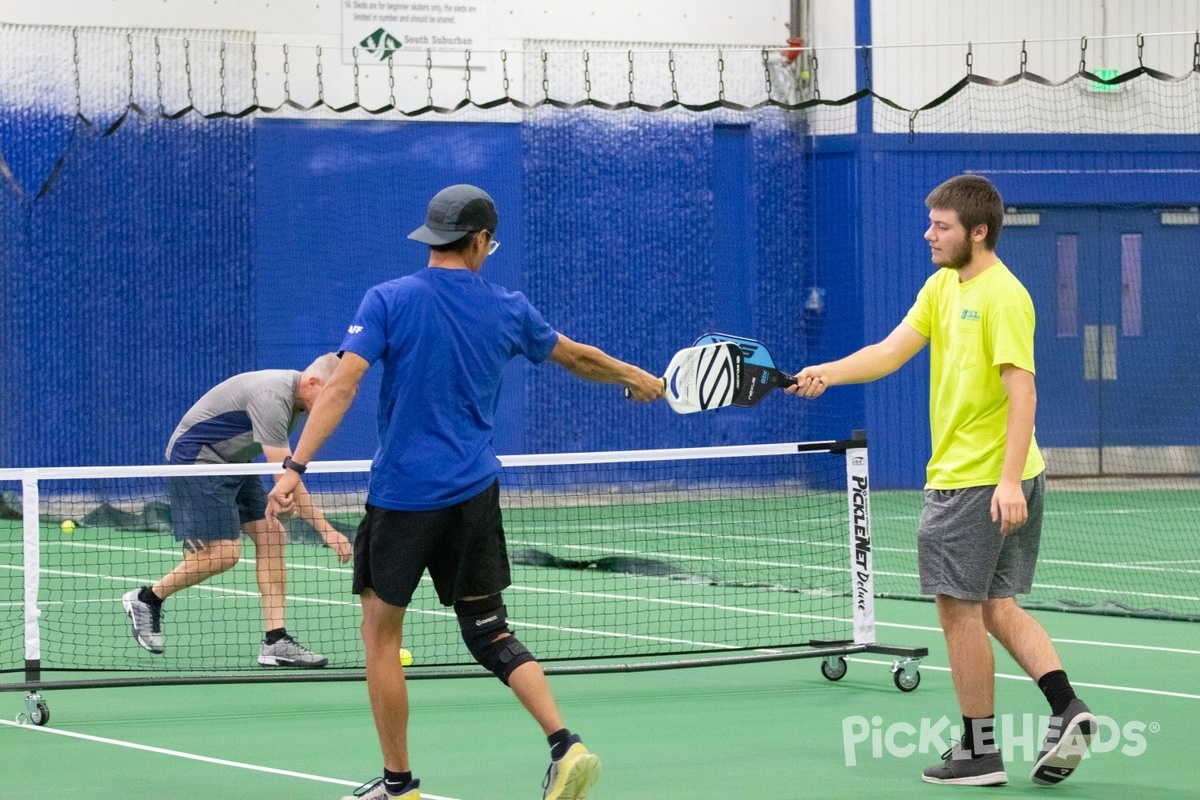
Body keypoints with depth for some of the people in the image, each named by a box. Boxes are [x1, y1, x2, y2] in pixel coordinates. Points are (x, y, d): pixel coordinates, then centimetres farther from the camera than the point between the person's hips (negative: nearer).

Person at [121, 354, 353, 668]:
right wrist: (325, 530, -30)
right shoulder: (272, 397, -29)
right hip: (195, 457, -10)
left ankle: (275, 641, -6)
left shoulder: (295, 395, 2)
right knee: (223, 552, -16)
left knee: (271, 535, -3)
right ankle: (146, 599, 5)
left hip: (232, 461, 10)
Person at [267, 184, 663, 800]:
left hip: (402, 495, -4)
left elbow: (341, 386, -16)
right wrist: (637, 379, 41)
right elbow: (577, 357, 22)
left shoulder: (388, 301, -7)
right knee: (490, 634, 11)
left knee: (381, 633, 10)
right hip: (475, 495, 4)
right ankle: (565, 745, -7)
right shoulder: (507, 310, 6)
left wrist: (296, 466, -18)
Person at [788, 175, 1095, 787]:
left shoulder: (1002, 296, -17)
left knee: (959, 609, 0)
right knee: (995, 607, 12)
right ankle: (1067, 711, 5)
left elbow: (1022, 390, -22)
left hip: (980, 481, -9)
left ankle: (979, 752, 8)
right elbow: (892, 351, 6)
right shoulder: (942, 285, 11)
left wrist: (1009, 481, -28)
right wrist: (827, 373, -10)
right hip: (958, 476, 9)